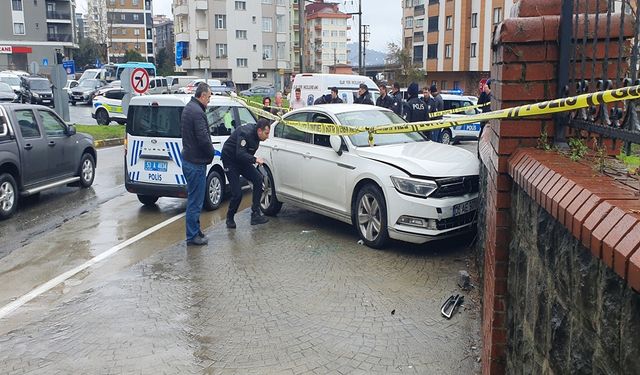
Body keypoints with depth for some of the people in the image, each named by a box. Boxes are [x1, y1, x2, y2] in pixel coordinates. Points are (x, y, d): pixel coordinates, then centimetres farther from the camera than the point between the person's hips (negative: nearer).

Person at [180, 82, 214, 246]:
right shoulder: (197, 112, -20)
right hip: (196, 162, -11)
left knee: (194, 199, 20)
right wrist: (211, 153, -6)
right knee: (195, 201, -2)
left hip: (188, 159, 11)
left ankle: (195, 231, 31)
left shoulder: (188, 108, 14)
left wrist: (209, 152, 14)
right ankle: (192, 236, 6)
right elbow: (203, 139, -24)